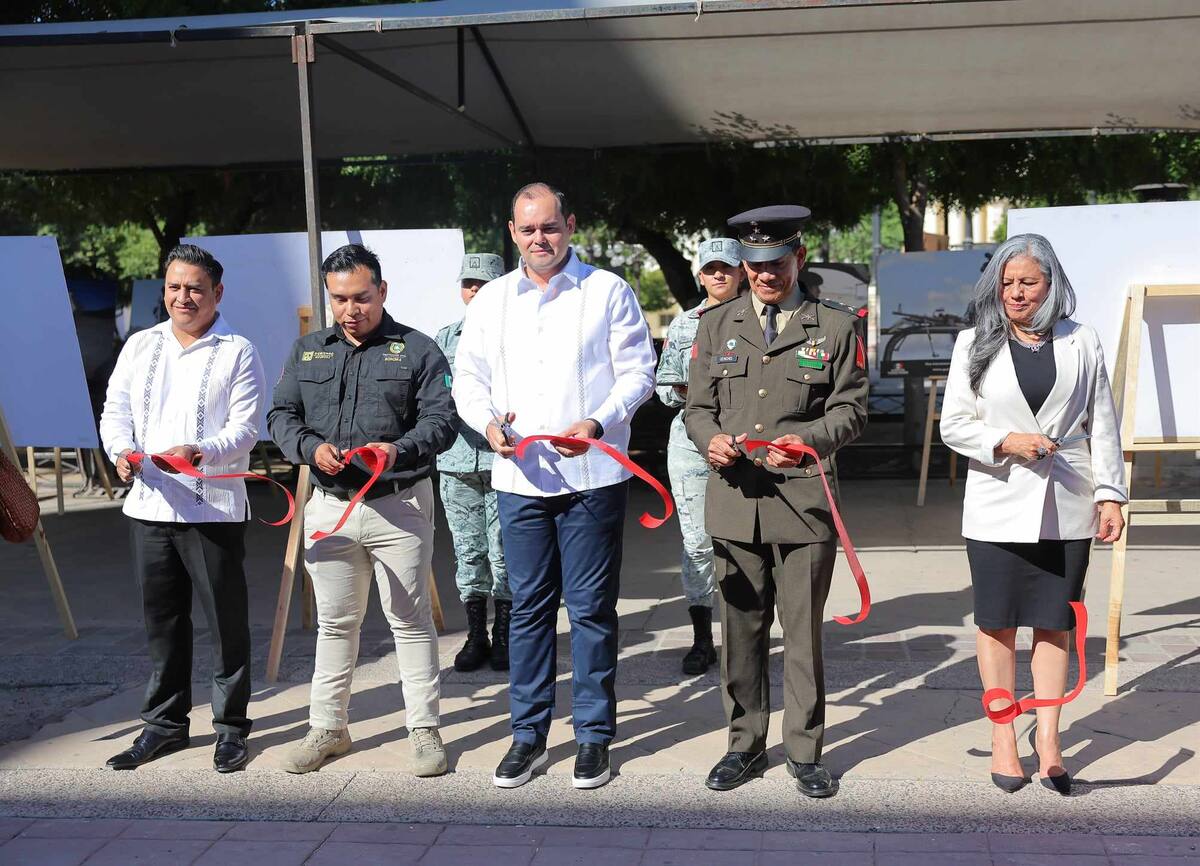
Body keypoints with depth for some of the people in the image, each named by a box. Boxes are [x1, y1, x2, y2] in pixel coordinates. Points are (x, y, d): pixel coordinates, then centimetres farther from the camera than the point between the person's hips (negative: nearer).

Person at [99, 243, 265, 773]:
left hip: (213, 507, -4)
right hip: (149, 505, 4)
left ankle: (230, 727, 14)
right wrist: (122, 450, -10)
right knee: (161, 619, 12)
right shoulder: (140, 346, 14)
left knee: (226, 620, 2)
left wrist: (202, 452, -26)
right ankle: (165, 723, 24)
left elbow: (245, 429, -7)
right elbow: (115, 410, 11)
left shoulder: (238, 352, 0)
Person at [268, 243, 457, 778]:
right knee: (335, 622, 12)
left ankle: (424, 730, 12)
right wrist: (311, 447, -11)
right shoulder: (307, 352, 12)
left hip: (399, 507, -3)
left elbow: (440, 421, -6)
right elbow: (281, 416, 10)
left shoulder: (417, 350, 0)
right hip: (330, 506, 4)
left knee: (411, 620, 2)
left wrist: (399, 449, -25)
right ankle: (328, 728, 23)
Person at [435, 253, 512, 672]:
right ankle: (476, 635, 20)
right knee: (468, 551, 9)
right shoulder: (445, 338, 13)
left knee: (504, 553, 2)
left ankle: (504, 636, 14)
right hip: (457, 462, 4)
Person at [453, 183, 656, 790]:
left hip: (592, 475, -3)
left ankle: (594, 736, 15)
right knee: (528, 607, 9)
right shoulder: (490, 301, 12)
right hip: (518, 477, 3)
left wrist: (598, 424, -18)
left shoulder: (608, 291, 2)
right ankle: (528, 734, 19)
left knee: (591, 607, 3)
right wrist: (489, 422, -8)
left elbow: (637, 372, -1)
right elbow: (468, 380, 13)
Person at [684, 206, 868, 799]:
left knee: (803, 631, 3)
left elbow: (849, 408, 3)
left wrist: (806, 439, -16)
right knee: (741, 628, 8)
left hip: (804, 499, -2)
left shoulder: (833, 327, 6)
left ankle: (804, 751, 15)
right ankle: (745, 745, 21)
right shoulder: (717, 325, 13)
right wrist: (711, 439, -10)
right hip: (734, 498, 2)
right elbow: (697, 405, 12)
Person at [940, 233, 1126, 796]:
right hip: (998, 507, 0)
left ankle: (1048, 737, 15)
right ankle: (1002, 737, 16)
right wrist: (1006, 443, -15)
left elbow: (1102, 425, 7)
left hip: (1066, 507, 1)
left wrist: (1110, 494, 2)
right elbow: (954, 425, 1)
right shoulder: (974, 345, 3)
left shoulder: (1081, 343, 6)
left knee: (1054, 623, 6)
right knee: (997, 623, 5)